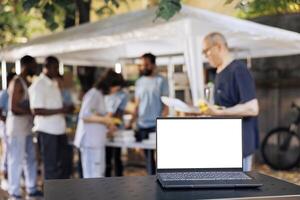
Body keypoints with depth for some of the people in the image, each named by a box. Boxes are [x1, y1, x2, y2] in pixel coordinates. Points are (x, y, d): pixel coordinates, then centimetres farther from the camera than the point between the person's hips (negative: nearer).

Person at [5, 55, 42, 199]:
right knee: (16, 161, -2)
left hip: (26, 128, 9)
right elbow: (14, 108, -21)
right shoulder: (16, 82, -14)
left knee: (30, 159, 14)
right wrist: (32, 111, -18)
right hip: (16, 128, -9)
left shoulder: (26, 82, 15)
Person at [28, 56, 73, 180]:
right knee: (51, 165, 2)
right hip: (47, 131, -8)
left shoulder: (54, 84, 13)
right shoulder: (38, 85, -13)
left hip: (59, 129, 8)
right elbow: (36, 110, -20)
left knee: (63, 163, 13)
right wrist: (61, 110, -21)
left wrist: (66, 109, 3)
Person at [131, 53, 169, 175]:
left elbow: (166, 104, -5)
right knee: (148, 156, 10)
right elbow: (137, 104, 14)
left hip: (156, 125, -5)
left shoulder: (161, 81, -1)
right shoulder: (139, 82, 12)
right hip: (142, 125, 5)